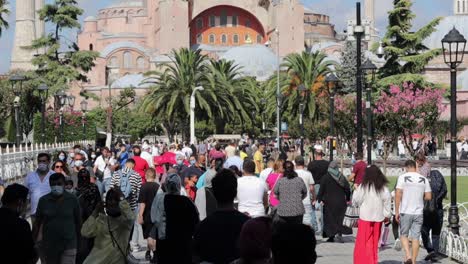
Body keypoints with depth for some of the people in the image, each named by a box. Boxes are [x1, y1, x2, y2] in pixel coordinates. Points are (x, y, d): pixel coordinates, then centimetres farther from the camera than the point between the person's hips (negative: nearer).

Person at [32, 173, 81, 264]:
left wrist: (78, 241, 8)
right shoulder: (43, 200, -2)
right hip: (48, 244, 2)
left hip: (68, 244, -2)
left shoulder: (72, 200, -3)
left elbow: (78, 221, 5)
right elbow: (37, 222, 3)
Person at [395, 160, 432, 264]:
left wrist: (396, 211, -6)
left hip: (405, 212, -2)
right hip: (418, 212, 3)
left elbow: (398, 195, -11)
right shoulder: (424, 179, 3)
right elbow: (428, 197, 4)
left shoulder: (403, 177, -7)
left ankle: (408, 256, -6)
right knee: (415, 237, 7)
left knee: (404, 235, 12)